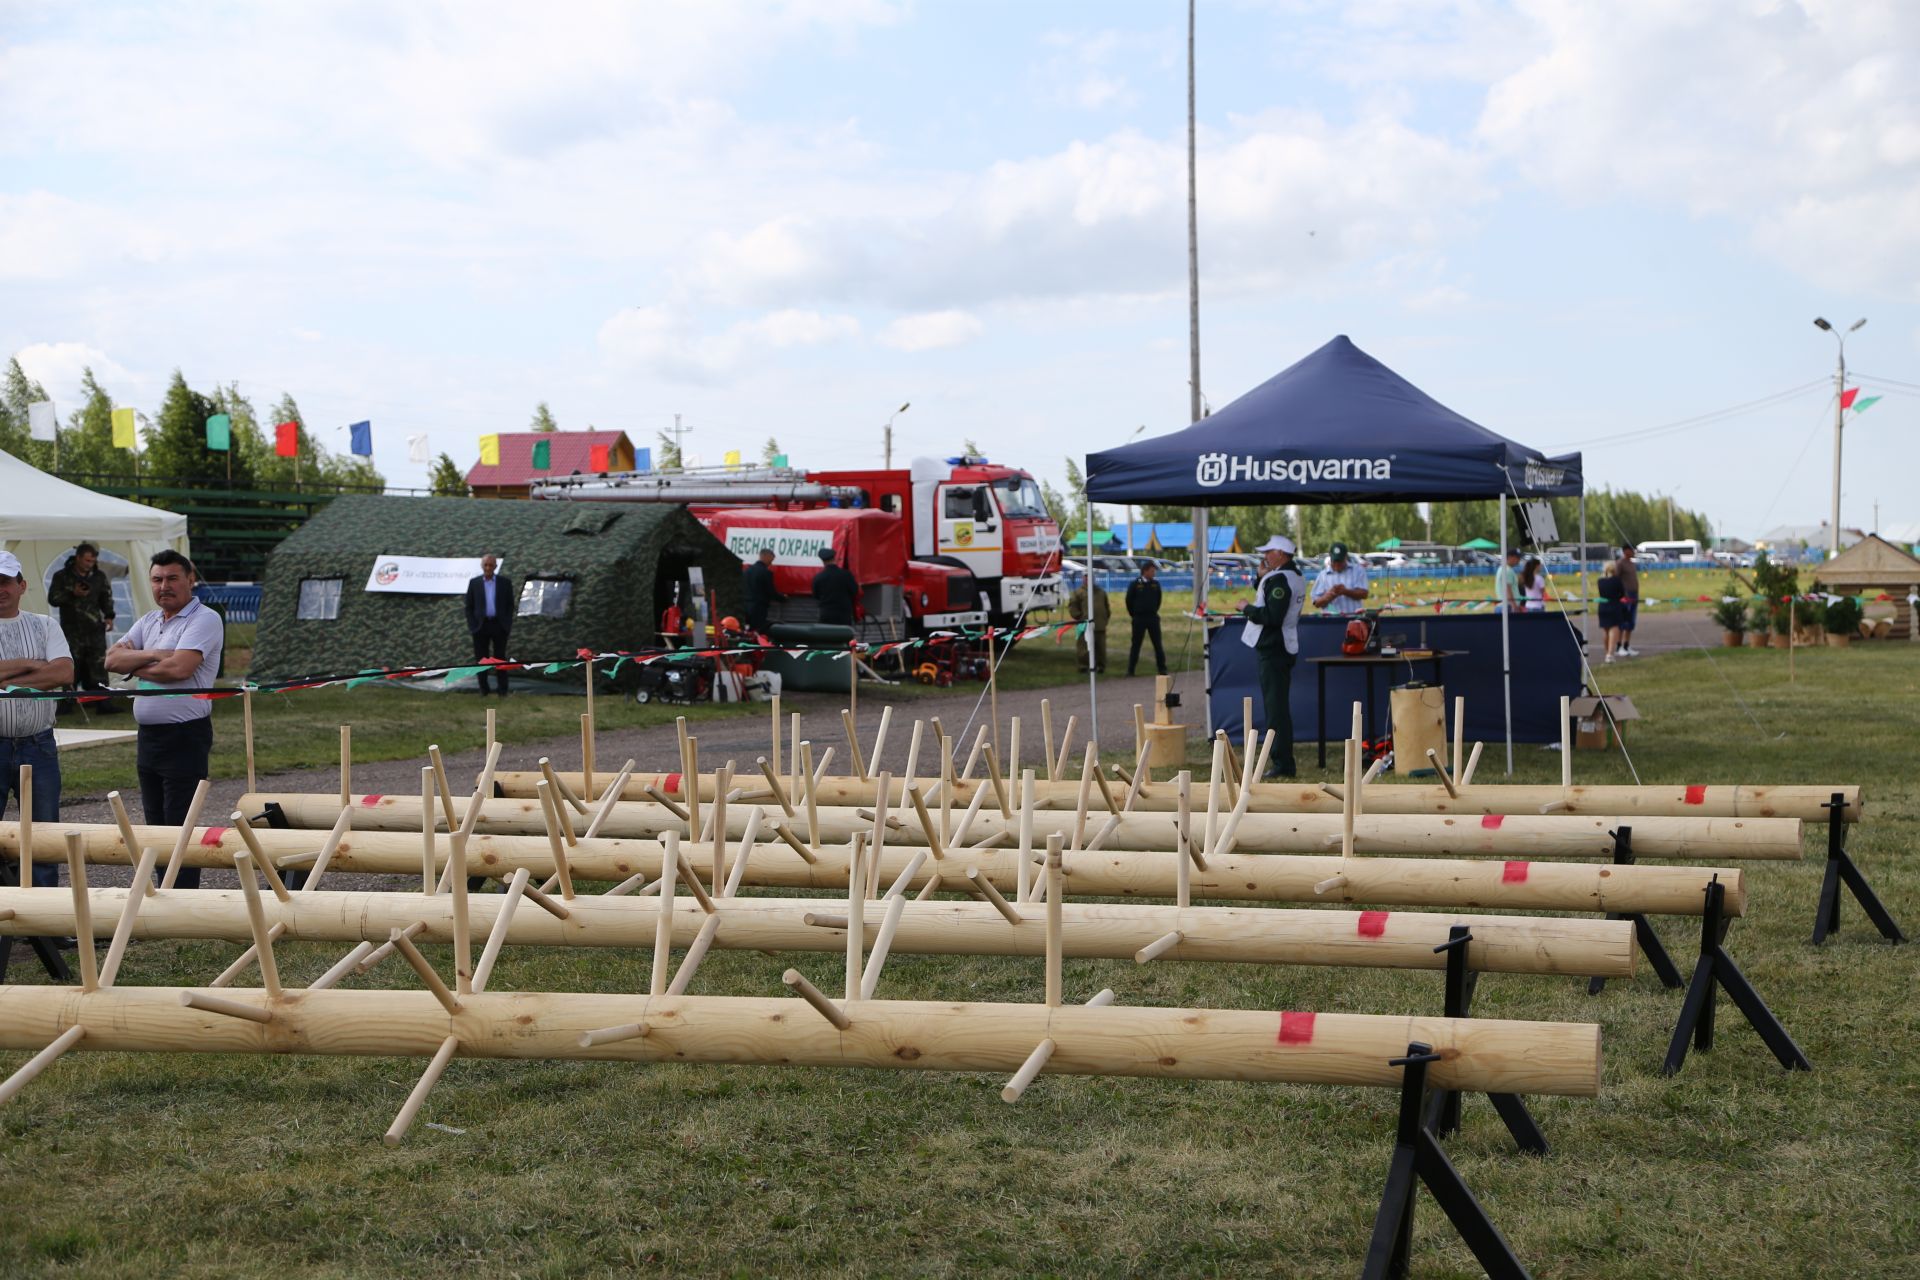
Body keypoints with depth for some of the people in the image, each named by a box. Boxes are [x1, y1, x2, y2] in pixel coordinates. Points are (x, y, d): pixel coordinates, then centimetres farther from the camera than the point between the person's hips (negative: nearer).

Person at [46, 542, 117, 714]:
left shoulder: (100, 576, 8)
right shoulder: (62, 576, 0)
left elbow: (106, 597, 16)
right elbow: (53, 598, -1)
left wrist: (109, 616, 2)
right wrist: (72, 594, -15)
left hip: (95, 630, 2)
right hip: (72, 630, -2)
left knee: (99, 668, -2)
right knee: (71, 668, -2)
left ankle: (104, 703, -3)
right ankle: (65, 704, 6)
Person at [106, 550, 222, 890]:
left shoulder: (204, 620, -9)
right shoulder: (148, 622, 16)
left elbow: (180, 668, -22)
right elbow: (112, 659, 4)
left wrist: (136, 668, -4)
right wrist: (151, 655, -12)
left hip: (185, 737, -8)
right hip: (148, 736, 8)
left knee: (179, 829, -6)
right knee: (156, 826, 13)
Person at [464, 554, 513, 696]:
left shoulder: (505, 582, 2)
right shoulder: (474, 582, 4)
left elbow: (510, 605, 4)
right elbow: (469, 606, 6)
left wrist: (508, 625, -4)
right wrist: (472, 626, -4)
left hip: (499, 626, -1)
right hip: (480, 626, 1)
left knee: (500, 658, 1)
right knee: (481, 659, 3)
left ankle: (503, 690, 4)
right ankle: (483, 689, 11)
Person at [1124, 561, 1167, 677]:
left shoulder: (1155, 585, 4)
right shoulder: (1135, 584, -5)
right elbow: (1129, 601, 1)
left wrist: (1154, 611, 13)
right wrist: (1133, 615, 5)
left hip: (1153, 618, 3)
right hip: (1139, 619, -3)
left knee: (1158, 644, 1)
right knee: (1136, 644, 2)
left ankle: (1162, 668, 6)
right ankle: (1130, 669, 7)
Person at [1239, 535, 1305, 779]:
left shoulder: (1279, 580, -18)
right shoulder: (1295, 577, 15)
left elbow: (1271, 616, -27)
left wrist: (1246, 609, -13)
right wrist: (1262, 578, 11)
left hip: (1273, 650, -11)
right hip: (1285, 647, 11)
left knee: (1275, 707, -8)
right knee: (1277, 705, 17)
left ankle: (1283, 764, -8)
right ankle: (1280, 757, 23)